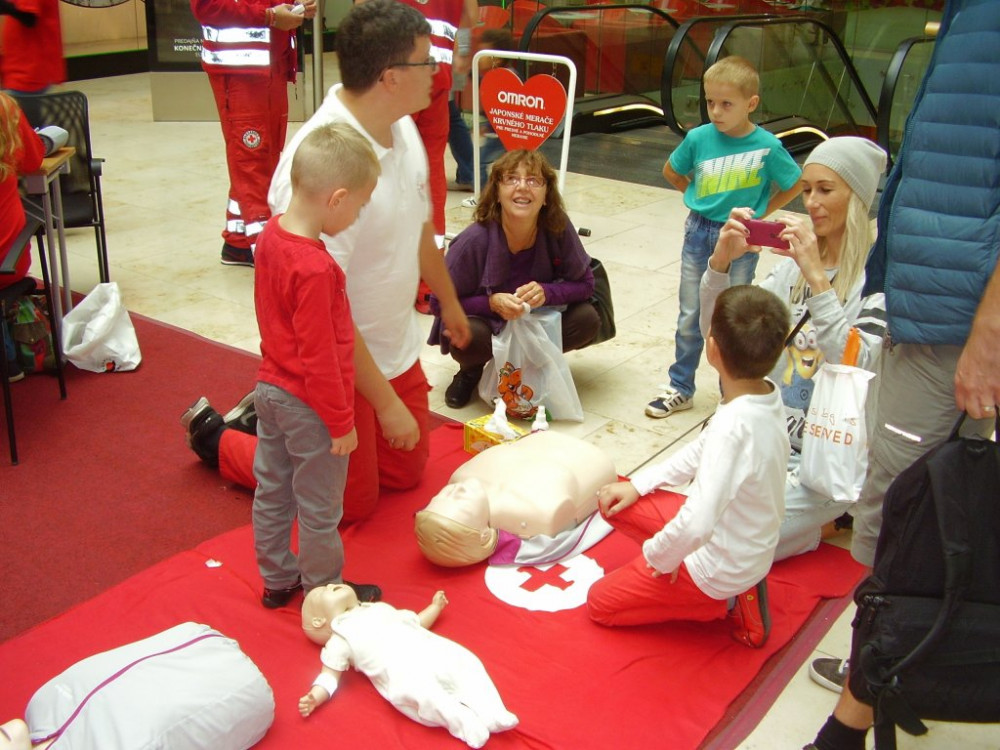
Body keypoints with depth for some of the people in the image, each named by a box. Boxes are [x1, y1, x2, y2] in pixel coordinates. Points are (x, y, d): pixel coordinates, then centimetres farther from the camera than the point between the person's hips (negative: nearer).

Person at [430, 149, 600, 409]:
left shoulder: (558, 229, -20)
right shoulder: (475, 240, -27)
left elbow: (584, 283, -10)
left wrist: (546, 292, -29)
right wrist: (492, 302, -35)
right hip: (485, 321, -3)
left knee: (587, 320, -20)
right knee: (468, 335, -36)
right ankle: (472, 370, 3)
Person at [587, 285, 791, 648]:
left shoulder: (733, 426, -36)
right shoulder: (768, 395, -9)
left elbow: (696, 525, -41)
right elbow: (701, 451, 6)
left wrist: (659, 556, -20)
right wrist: (639, 483, 4)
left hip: (719, 567, -8)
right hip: (749, 548, 8)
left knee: (599, 602, 9)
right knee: (613, 503, 15)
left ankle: (725, 602, 4)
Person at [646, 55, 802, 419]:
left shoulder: (767, 146, -13)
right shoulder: (698, 138, -7)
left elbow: (795, 185, 2)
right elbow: (671, 172, 11)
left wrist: (759, 212, -2)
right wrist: (700, 198, 5)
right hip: (699, 234, 2)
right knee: (690, 317, 11)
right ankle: (680, 388, 23)